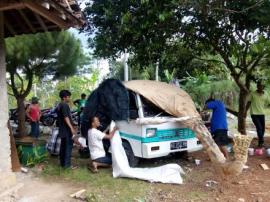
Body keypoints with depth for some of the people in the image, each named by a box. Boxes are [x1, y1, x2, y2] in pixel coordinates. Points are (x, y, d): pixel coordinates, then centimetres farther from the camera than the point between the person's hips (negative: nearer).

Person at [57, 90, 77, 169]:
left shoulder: (59, 105, 14)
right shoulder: (65, 105, -15)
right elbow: (66, 118, -23)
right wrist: (72, 128, -26)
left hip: (62, 129, 10)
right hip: (67, 129, -10)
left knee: (63, 146, 13)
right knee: (68, 146, -5)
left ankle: (62, 162, 20)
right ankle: (67, 164, -3)